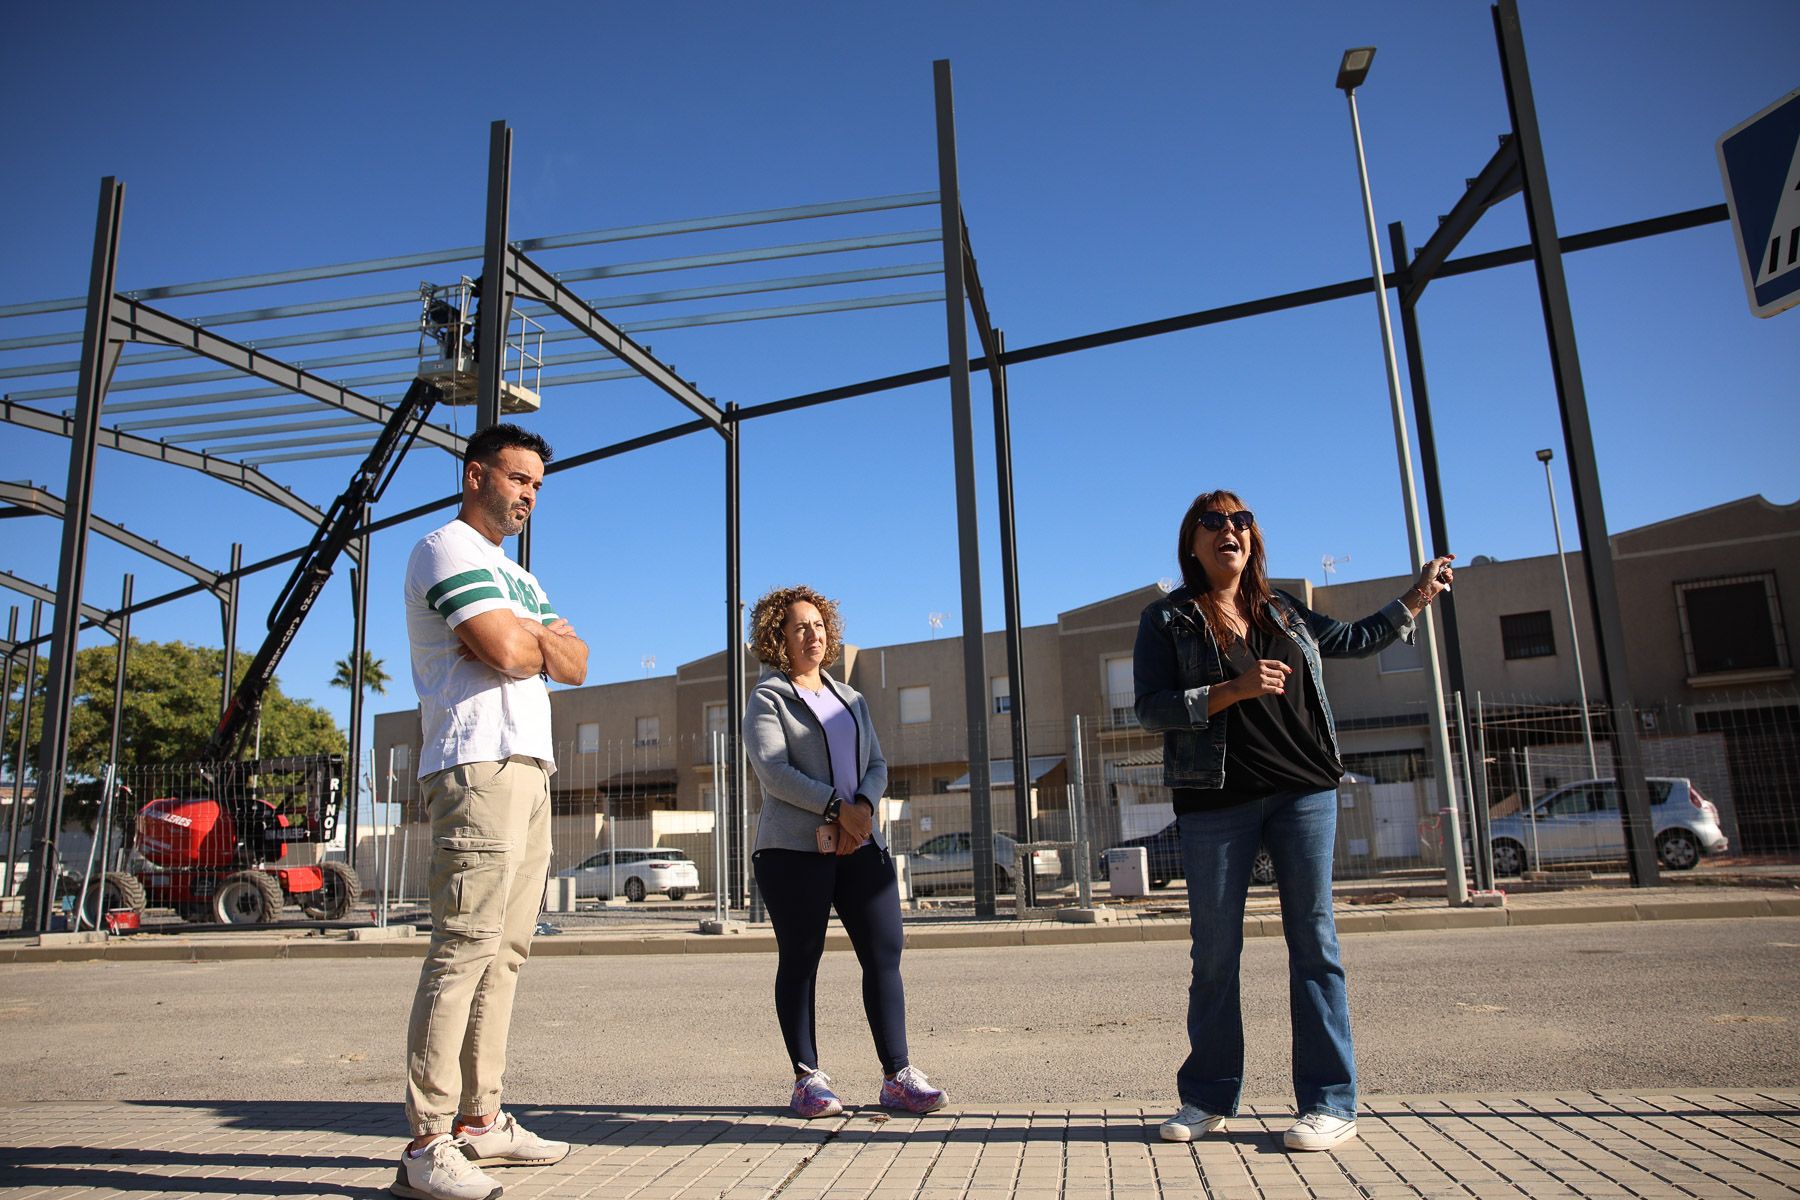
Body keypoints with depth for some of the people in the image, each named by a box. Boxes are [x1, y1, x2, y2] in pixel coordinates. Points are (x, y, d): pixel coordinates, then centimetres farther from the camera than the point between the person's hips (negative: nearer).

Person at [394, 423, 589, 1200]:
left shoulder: (517, 577, 27)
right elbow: (507, 653, -16)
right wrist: (544, 638, 5)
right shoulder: (448, 548, -2)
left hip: (529, 771, 10)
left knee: (504, 951, 8)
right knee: (465, 947, -13)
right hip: (479, 765, -9)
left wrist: (530, 637, -5)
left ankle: (479, 1120, 13)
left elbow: (576, 665, 15)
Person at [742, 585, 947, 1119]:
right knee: (800, 959, 1)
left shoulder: (850, 698, 21)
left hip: (860, 844, 5)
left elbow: (877, 763, 13)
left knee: (885, 952, -1)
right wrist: (838, 808, -16)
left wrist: (864, 805, -8)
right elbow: (773, 770, -11)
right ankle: (808, 1079, 9)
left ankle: (898, 1076, 4)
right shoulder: (767, 700, 3)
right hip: (793, 846, -5)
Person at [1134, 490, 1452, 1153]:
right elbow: (1151, 709, -8)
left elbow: (1352, 639, 32)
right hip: (1216, 801, -2)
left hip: (1304, 792, 3)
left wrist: (1415, 597, 33)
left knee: (1313, 942, 1)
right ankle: (1208, 1097, 17)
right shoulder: (1167, 620, 2)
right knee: (1214, 954, 4)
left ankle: (1330, 1103, 8)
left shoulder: (1284, 612, 14)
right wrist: (1234, 690, -17)